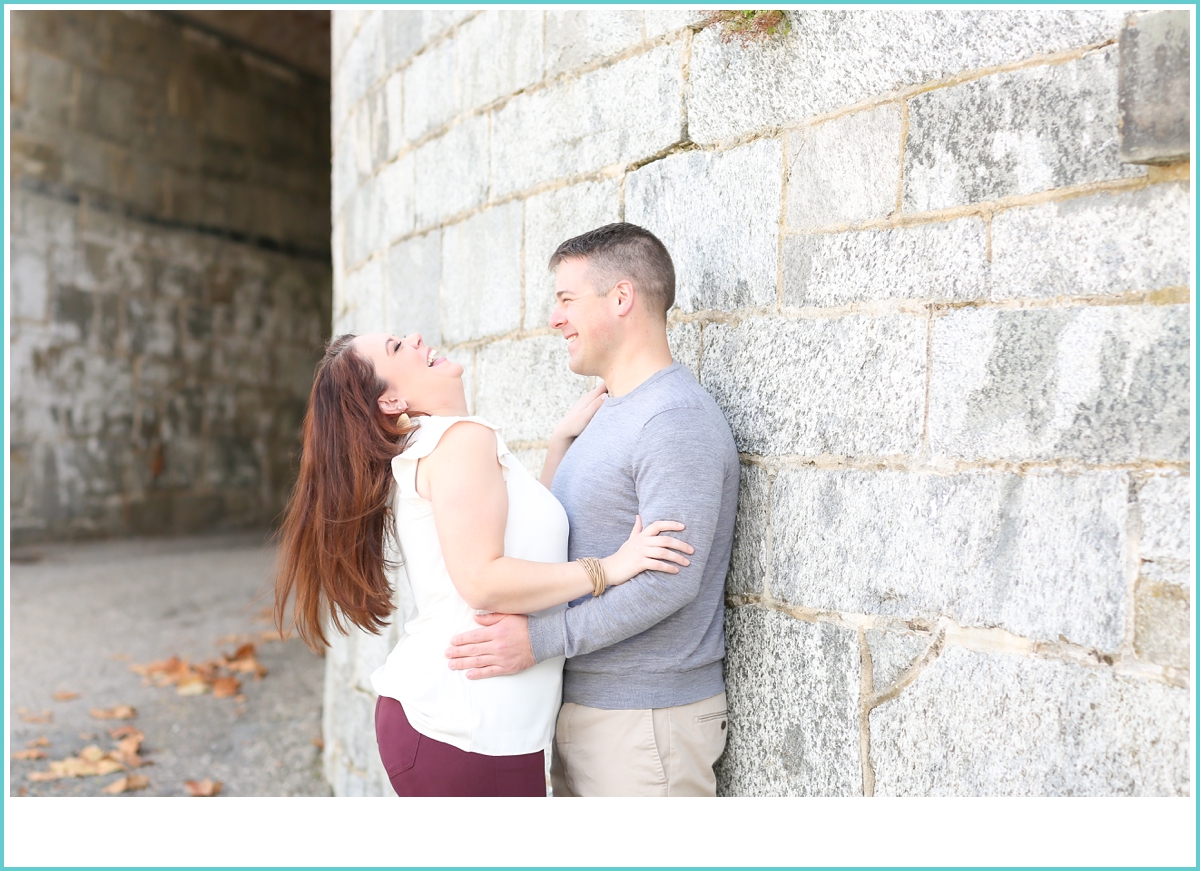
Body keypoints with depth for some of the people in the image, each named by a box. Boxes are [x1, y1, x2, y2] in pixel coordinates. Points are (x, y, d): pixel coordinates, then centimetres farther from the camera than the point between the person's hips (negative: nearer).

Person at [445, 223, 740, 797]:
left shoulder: (677, 419, -18)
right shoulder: (606, 415, 14)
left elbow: (668, 580, -26)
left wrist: (541, 640, -25)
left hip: (646, 722, -9)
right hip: (578, 706, 9)